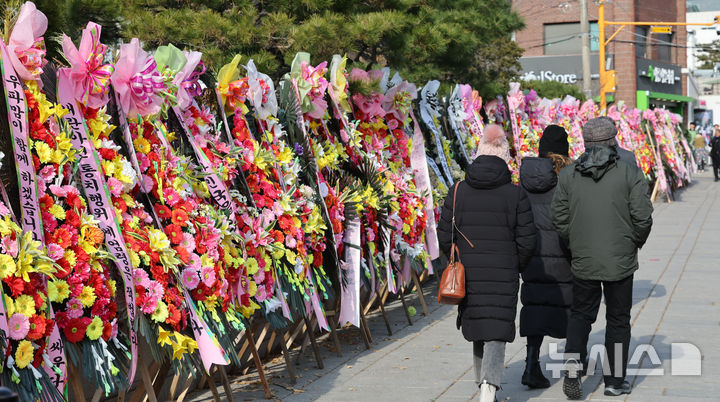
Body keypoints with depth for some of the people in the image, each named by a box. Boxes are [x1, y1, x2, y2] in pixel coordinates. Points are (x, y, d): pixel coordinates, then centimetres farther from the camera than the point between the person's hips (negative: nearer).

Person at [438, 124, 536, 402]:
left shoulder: (458, 191, 0)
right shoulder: (515, 194, -5)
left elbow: (444, 237, 0)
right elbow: (526, 241, -4)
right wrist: (515, 267, 13)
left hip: (467, 275, 3)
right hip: (503, 278, -3)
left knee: (476, 327, 18)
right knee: (497, 332, -2)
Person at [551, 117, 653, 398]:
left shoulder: (568, 175, -2)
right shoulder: (630, 174, -8)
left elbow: (560, 219, -1)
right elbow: (643, 218, -12)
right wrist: (635, 243, 7)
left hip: (583, 261, 2)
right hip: (620, 262, -1)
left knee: (581, 314, 17)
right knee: (618, 319, 11)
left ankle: (572, 363, -4)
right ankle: (615, 381, 18)